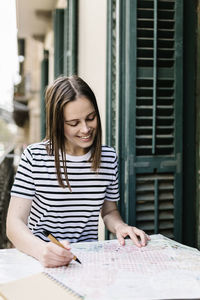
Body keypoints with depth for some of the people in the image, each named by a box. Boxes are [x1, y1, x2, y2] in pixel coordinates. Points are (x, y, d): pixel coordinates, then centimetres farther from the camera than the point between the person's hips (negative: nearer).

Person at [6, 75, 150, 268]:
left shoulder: (108, 158, 6)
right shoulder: (35, 157, -5)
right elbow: (14, 223, -11)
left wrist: (119, 226, -5)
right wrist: (41, 249, -31)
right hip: (39, 260, -2)